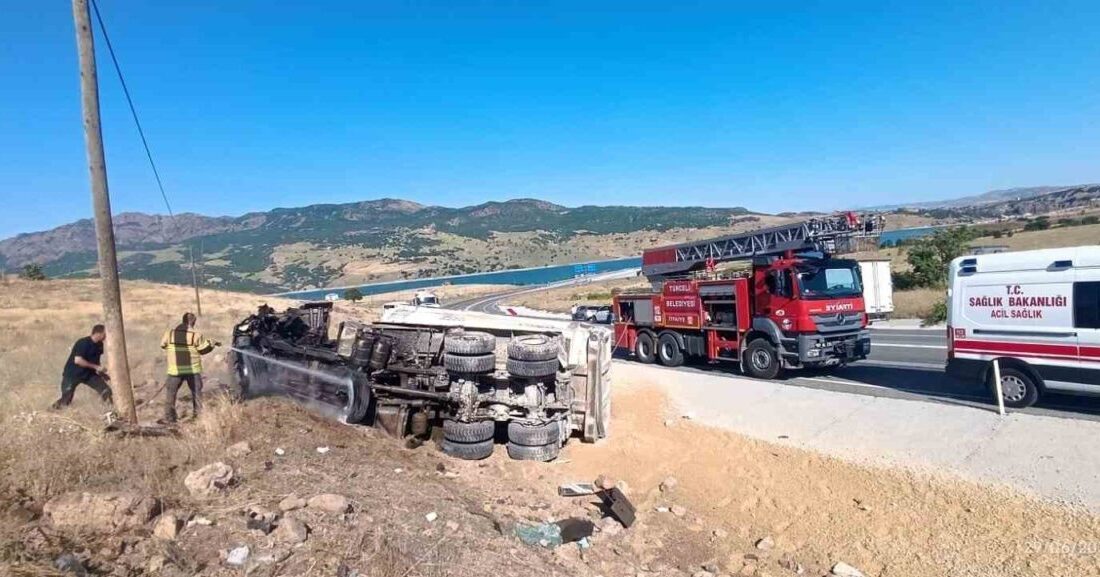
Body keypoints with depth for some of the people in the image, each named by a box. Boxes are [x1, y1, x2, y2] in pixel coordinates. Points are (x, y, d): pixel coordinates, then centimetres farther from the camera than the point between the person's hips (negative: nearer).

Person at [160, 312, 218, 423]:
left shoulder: (169, 333, -4)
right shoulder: (196, 335, -8)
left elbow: (163, 345, 10)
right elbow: (204, 349, 1)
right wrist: (212, 344, 19)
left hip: (175, 369, 1)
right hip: (193, 369, -1)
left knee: (170, 393, 13)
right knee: (197, 393, 11)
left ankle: (169, 418, 13)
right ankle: (199, 416, 13)